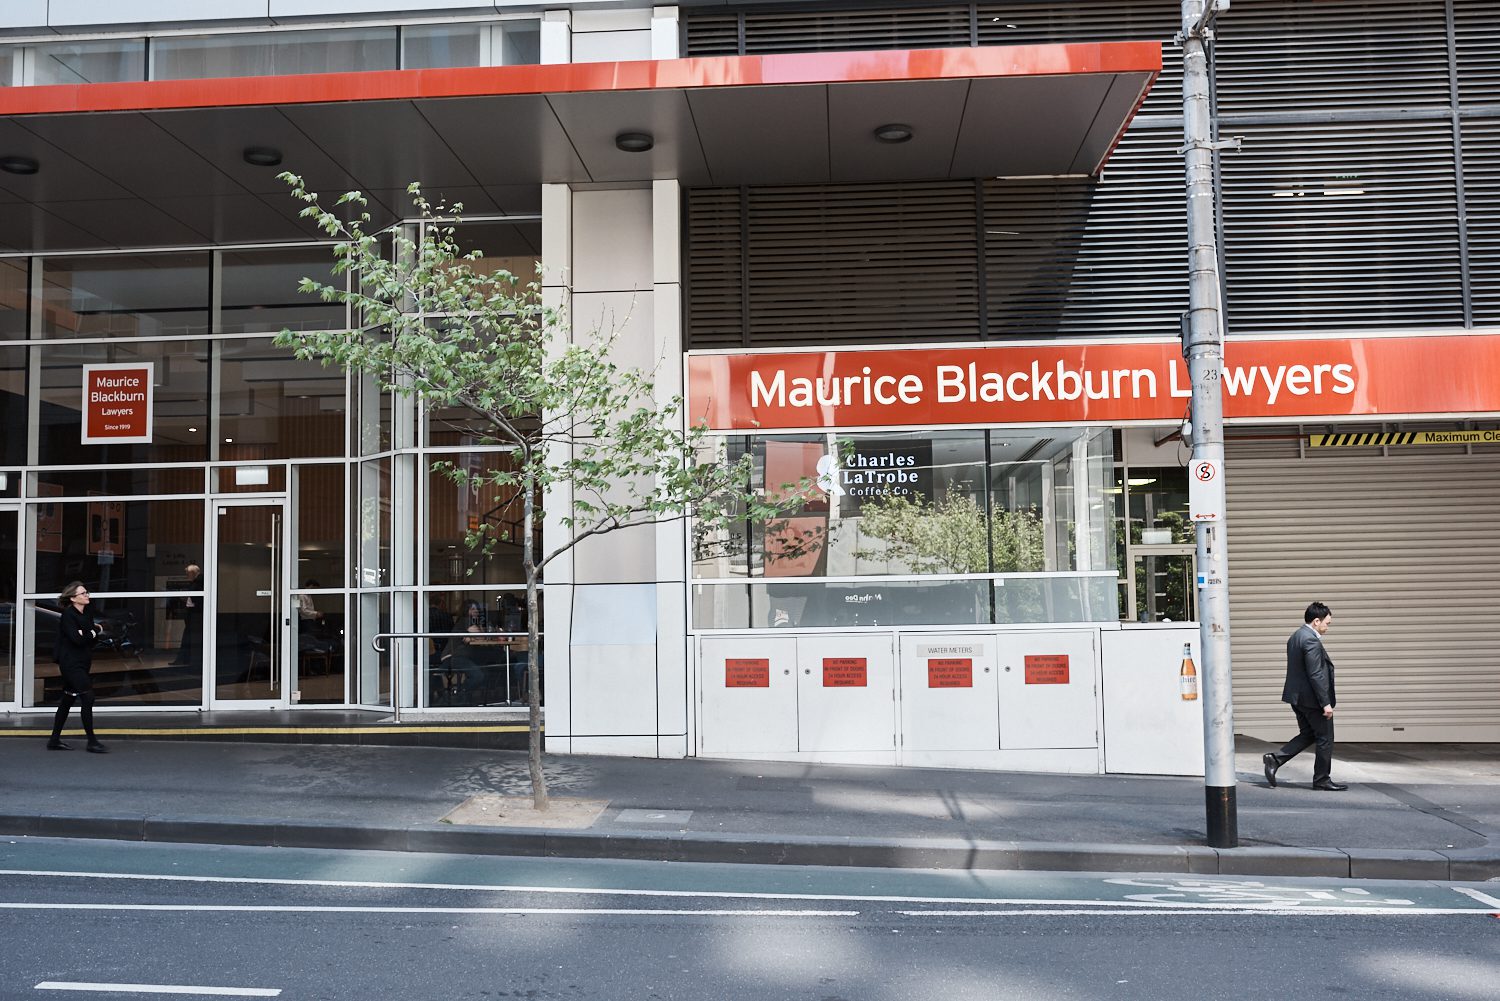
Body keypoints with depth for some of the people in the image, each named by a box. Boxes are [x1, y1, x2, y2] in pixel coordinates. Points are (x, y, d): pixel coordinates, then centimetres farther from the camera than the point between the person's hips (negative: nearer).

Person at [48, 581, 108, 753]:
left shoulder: (87, 614, 11)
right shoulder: (68, 615, -12)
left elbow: (94, 640, 7)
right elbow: (77, 639, -21)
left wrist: (93, 631, -14)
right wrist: (93, 632, -6)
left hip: (82, 663, 8)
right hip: (71, 663, -8)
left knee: (68, 700, 13)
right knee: (87, 697, -11)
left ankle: (55, 740, 21)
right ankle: (92, 742, -6)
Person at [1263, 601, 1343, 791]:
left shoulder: (1295, 637, 12)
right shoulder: (1311, 640, -20)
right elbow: (1316, 675, -23)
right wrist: (1326, 703, -20)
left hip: (1298, 697, 9)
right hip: (1312, 699, -9)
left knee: (1307, 735, 16)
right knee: (1325, 738, 5)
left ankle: (1274, 759, 4)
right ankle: (1322, 780, 14)